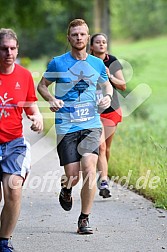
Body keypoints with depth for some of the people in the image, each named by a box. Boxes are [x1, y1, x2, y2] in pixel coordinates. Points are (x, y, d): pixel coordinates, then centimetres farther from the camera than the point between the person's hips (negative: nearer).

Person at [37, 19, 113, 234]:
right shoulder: (58, 63, -1)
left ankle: (84, 219, -2)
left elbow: (106, 85, 23)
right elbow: (42, 85, 10)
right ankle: (66, 188, 35)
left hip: (91, 124, 1)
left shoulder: (97, 64, 6)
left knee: (89, 168, -16)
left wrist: (108, 96, 0)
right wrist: (52, 99, -10)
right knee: (73, 176, -5)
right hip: (66, 126, -1)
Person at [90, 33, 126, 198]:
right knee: (100, 146, -16)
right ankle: (104, 182, -21)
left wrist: (110, 77, -14)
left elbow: (123, 86, 2)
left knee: (106, 148, 10)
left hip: (112, 110, 3)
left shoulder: (113, 62, 2)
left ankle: (102, 176, 31)